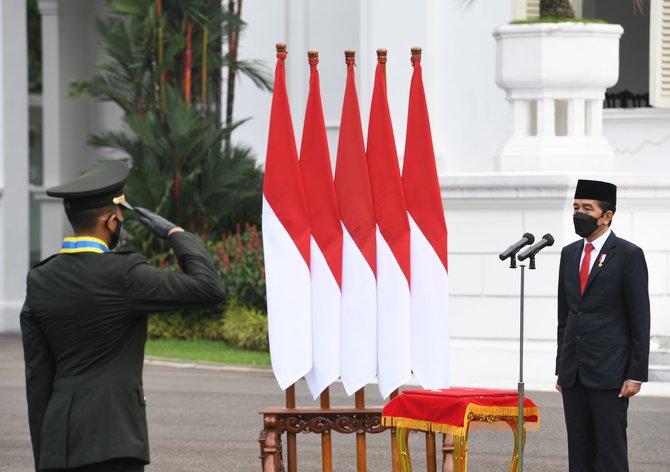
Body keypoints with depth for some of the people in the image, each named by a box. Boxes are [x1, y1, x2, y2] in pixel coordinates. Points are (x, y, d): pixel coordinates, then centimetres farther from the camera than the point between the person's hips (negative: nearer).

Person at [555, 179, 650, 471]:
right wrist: (561, 368, 14)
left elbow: (640, 320, -7)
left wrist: (636, 375, -11)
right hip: (574, 371, 6)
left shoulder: (629, 255, -6)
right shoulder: (569, 254, 12)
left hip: (610, 371, -6)